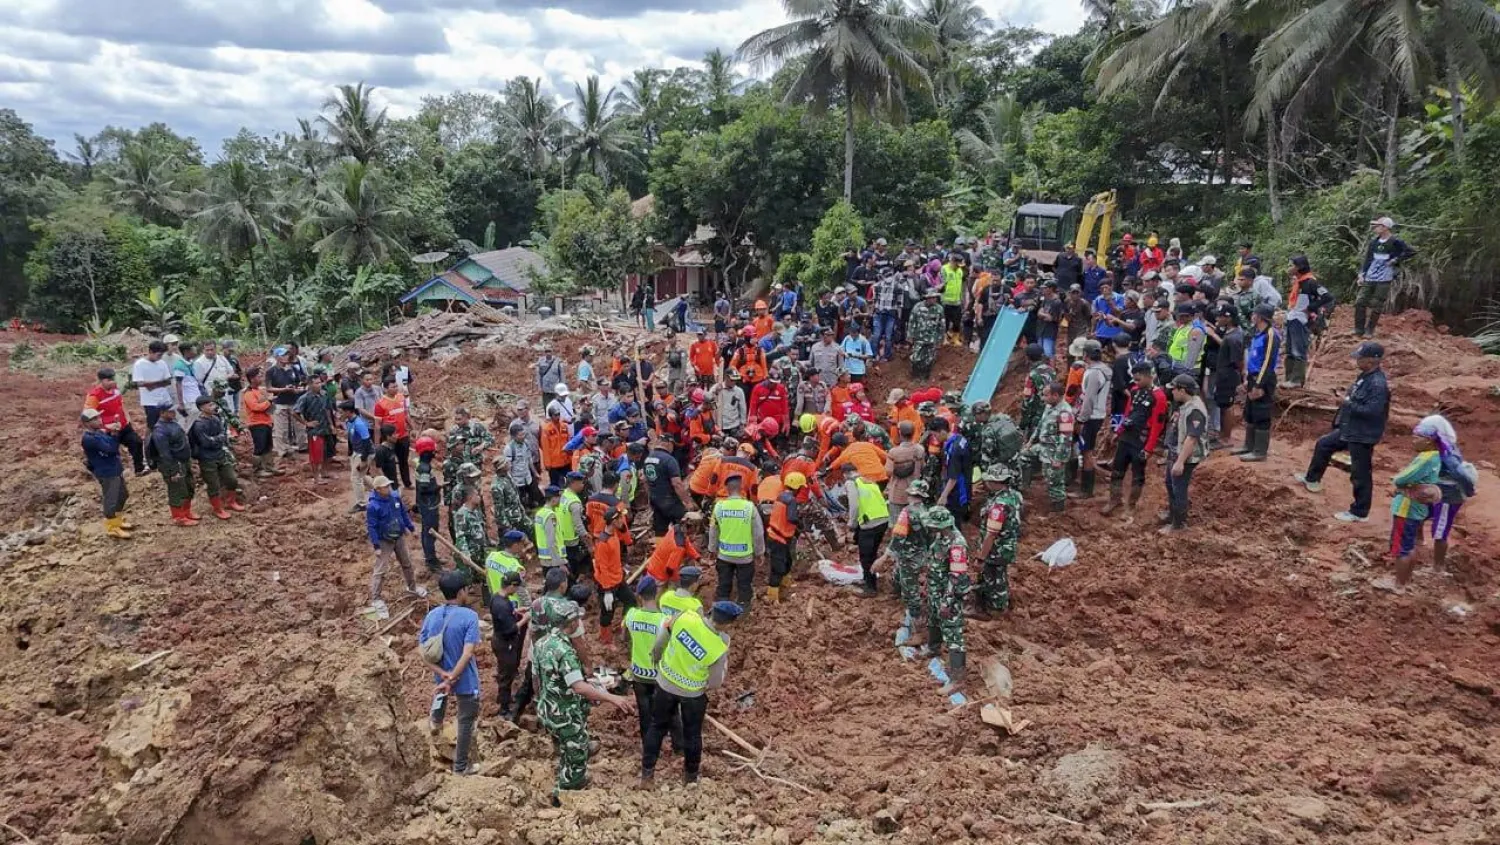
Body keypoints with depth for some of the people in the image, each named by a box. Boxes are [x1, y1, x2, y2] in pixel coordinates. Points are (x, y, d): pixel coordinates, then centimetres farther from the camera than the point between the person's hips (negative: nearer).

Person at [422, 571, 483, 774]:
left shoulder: (431, 616, -8)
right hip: (465, 680, -5)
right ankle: (460, 767, 26)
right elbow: (467, 654, -27)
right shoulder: (469, 616, -22)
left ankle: (435, 720, 50)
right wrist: (451, 680, -22)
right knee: (466, 722, 15)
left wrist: (443, 675, -13)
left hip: (442, 676, 5)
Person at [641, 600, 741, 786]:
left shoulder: (685, 617, -26)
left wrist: (657, 658, 11)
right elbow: (715, 683, -16)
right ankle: (691, 776, 41)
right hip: (693, 693, -2)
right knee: (692, 734, 23)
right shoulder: (720, 647, -30)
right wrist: (725, 662, 0)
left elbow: (660, 641, -9)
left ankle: (646, 774, 34)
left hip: (665, 684, 2)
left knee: (658, 727, 23)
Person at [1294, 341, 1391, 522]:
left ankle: (1359, 513, 12)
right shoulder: (1365, 376, 5)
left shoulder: (1378, 384, -26)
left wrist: (1349, 404, -22)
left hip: (1363, 435, -11)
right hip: (1349, 429, 11)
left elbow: (1372, 410, -31)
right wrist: (1347, 401, 4)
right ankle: (1312, 480, 43)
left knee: (1360, 474, 0)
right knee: (1323, 444, 25)